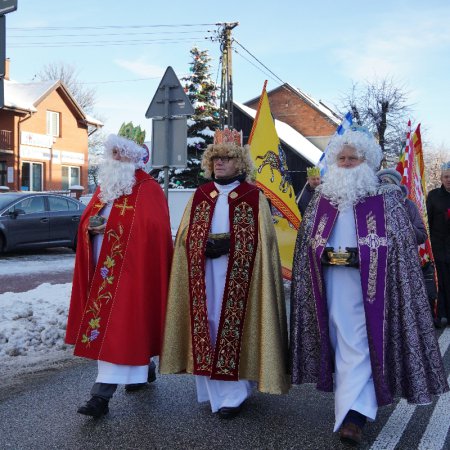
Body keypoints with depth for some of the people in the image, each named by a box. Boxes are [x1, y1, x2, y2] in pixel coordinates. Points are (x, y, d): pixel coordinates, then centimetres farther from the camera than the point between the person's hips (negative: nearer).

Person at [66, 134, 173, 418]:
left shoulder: (148, 190, -7)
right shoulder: (105, 187, 15)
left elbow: (153, 229, -18)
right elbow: (87, 220, 16)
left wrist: (112, 225, -18)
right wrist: (92, 226, -8)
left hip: (132, 269, -7)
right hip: (103, 270, 7)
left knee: (120, 328, -8)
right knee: (130, 325, 16)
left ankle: (102, 394, -9)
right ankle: (144, 368, 36)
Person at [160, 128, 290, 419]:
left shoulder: (254, 198, 2)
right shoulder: (200, 196, 13)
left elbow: (262, 242, -2)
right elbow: (185, 236, 11)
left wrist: (228, 244, -14)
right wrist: (205, 245, -8)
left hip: (238, 277, -3)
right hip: (203, 277, 4)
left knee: (234, 325, -4)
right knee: (207, 324, 5)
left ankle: (234, 393, 8)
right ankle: (212, 390, 17)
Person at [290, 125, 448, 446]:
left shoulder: (386, 198, 1)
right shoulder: (322, 199, 11)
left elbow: (403, 244, -3)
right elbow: (307, 243, 13)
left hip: (369, 283, -4)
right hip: (332, 281, 4)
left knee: (360, 344, -8)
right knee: (342, 342, 9)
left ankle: (353, 415, -9)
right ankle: (354, 408, 24)